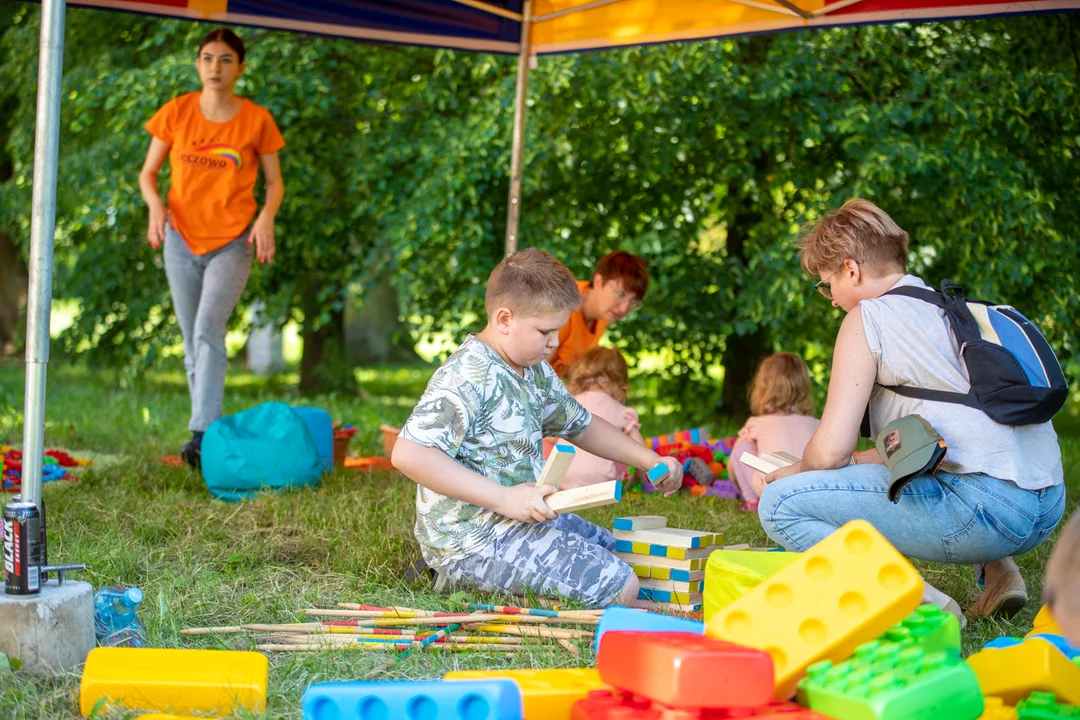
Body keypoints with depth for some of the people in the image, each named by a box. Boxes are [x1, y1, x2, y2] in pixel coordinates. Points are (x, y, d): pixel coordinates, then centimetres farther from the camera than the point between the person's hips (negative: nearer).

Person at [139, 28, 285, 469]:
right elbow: (148, 173, 8)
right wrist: (156, 205, -13)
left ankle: (203, 435, -26)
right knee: (193, 343, 7)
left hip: (233, 242, -3)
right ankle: (209, 433, 17)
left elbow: (275, 183, 6)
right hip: (182, 239, 3)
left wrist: (266, 216, -14)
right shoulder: (177, 112, 2)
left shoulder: (256, 120, -2)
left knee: (209, 331, -20)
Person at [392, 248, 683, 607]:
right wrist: (504, 498, -31)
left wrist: (650, 460, 12)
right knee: (619, 587, -14)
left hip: (524, 519, 10)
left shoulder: (535, 372, 11)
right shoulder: (467, 377, -20)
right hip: (475, 540, -10)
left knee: (616, 551, 27)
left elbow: (581, 426, 27)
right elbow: (408, 454, -31)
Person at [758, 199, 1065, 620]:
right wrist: (858, 461, 36)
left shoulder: (868, 317, 0)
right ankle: (994, 571, 18)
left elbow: (830, 451, -7)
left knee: (779, 504, -4)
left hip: (983, 506, -9)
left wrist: (796, 471, 15)